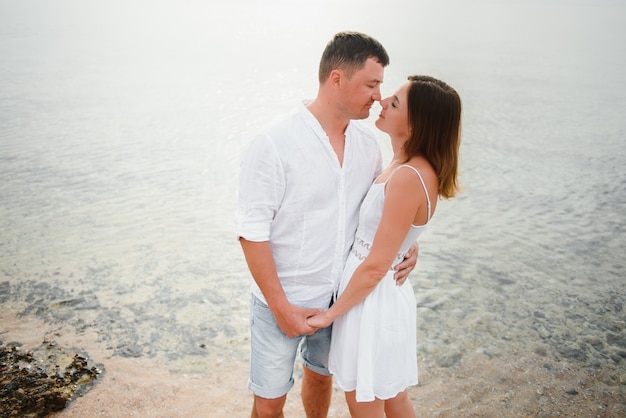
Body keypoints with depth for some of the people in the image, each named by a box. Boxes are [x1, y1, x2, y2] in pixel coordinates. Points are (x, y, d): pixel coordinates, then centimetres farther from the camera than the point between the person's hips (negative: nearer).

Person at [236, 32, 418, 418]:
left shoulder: (367, 142, -2)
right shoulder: (274, 143, -19)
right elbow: (252, 233, -17)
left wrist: (408, 242, -6)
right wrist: (282, 306, -17)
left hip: (339, 298, 5)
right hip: (283, 301, -5)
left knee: (321, 376, 26)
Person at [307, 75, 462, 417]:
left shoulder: (408, 177, -27)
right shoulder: (412, 166, 2)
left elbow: (375, 266, -22)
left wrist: (330, 314, -12)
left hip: (372, 298, -9)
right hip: (387, 294, 9)